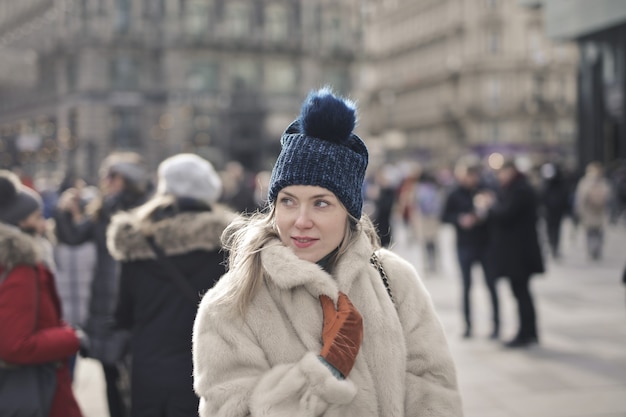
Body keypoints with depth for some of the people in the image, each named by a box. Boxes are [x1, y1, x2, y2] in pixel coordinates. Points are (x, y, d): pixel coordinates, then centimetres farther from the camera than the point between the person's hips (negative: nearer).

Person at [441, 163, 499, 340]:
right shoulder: (455, 194, 0)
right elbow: (444, 217, 4)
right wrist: (460, 219, -13)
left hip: (486, 244, -1)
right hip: (465, 246, 1)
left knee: (491, 284, 2)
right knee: (466, 286, 6)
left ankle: (496, 324, 10)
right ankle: (468, 325, 13)